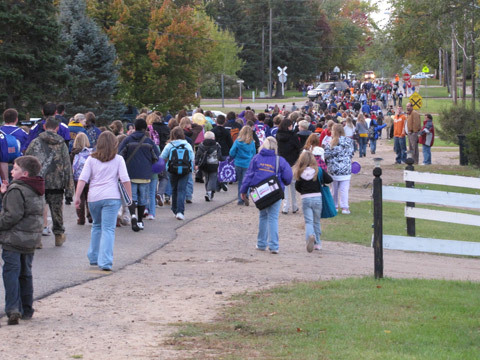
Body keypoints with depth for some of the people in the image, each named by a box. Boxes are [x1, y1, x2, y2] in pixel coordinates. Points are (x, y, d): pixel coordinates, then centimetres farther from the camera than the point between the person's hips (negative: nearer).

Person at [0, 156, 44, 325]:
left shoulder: (16, 190, -14)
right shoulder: (36, 191, 13)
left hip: (14, 239, -8)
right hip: (31, 240, 8)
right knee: (25, 274, 16)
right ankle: (27, 310, 20)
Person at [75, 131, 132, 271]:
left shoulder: (91, 159, 6)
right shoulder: (118, 159, 3)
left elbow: (82, 179, 0)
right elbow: (125, 180, -2)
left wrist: (77, 197, 1)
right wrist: (129, 197, 5)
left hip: (93, 197, 2)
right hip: (111, 197, -2)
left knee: (97, 226, 22)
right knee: (108, 229, -4)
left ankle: (94, 257, 27)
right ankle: (105, 262, -14)